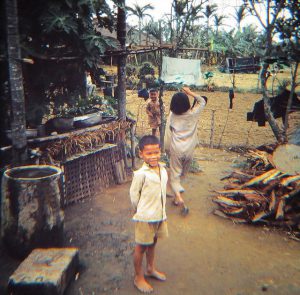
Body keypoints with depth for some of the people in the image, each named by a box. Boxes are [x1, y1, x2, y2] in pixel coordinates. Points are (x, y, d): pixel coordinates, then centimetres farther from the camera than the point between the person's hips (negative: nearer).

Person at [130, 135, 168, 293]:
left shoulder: (163, 169, -1)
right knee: (141, 247, 9)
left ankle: (150, 269, 45)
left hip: (160, 215, 7)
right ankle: (138, 278, 27)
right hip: (145, 217, -6)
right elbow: (134, 194, -12)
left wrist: (162, 212, 12)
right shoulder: (141, 174, -22)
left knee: (152, 243, 24)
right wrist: (140, 211, 1)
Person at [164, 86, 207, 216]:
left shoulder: (171, 115, -6)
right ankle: (176, 198, 28)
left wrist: (167, 149, 12)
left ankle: (179, 197, -18)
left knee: (174, 175, 4)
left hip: (176, 149, -2)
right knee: (182, 173, 20)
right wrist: (190, 92, 16)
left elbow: (168, 134, 0)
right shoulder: (193, 114, -5)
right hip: (189, 149, 2)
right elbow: (202, 101, 13)